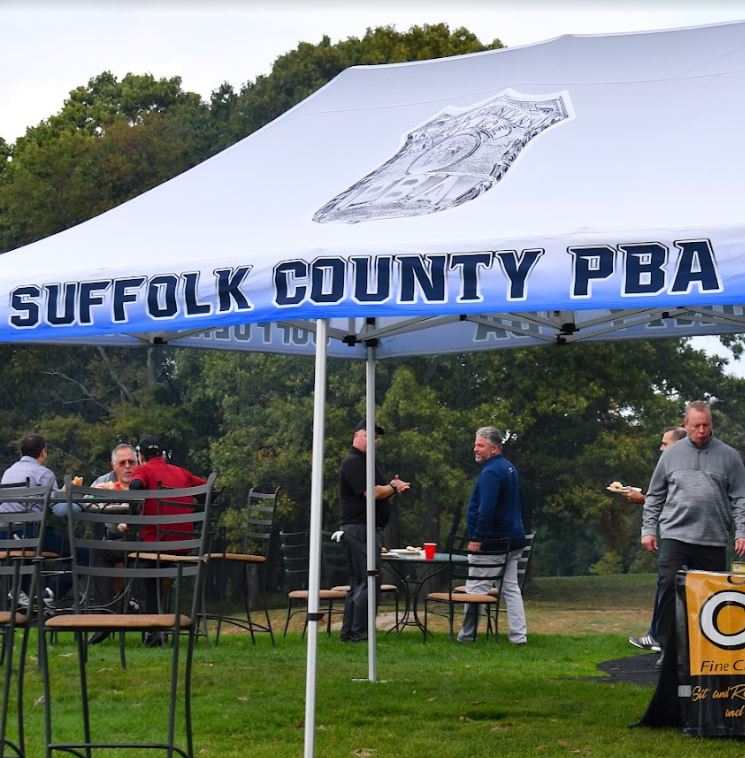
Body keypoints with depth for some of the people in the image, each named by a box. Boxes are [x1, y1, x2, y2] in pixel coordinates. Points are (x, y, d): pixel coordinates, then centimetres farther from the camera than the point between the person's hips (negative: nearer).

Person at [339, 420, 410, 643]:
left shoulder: (371, 462, 21)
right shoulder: (353, 462, -12)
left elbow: (381, 493, 24)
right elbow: (372, 493, -21)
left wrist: (393, 487, 2)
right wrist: (394, 487, -5)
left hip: (371, 530, 10)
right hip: (359, 529, -10)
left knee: (358, 583, 12)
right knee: (367, 582, -11)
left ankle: (348, 633, 17)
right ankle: (359, 633, -8)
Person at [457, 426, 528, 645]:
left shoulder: (490, 472, -17)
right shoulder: (509, 468, 15)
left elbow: (486, 509, -26)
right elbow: (518, 503, 23)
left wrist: (477, 538, -23)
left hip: (491, 541, -10)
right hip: (513, 539, 10)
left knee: (475, 588, -3)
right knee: (511, 588, 11)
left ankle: (467, 635, 1)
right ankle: (519, 635, 8)